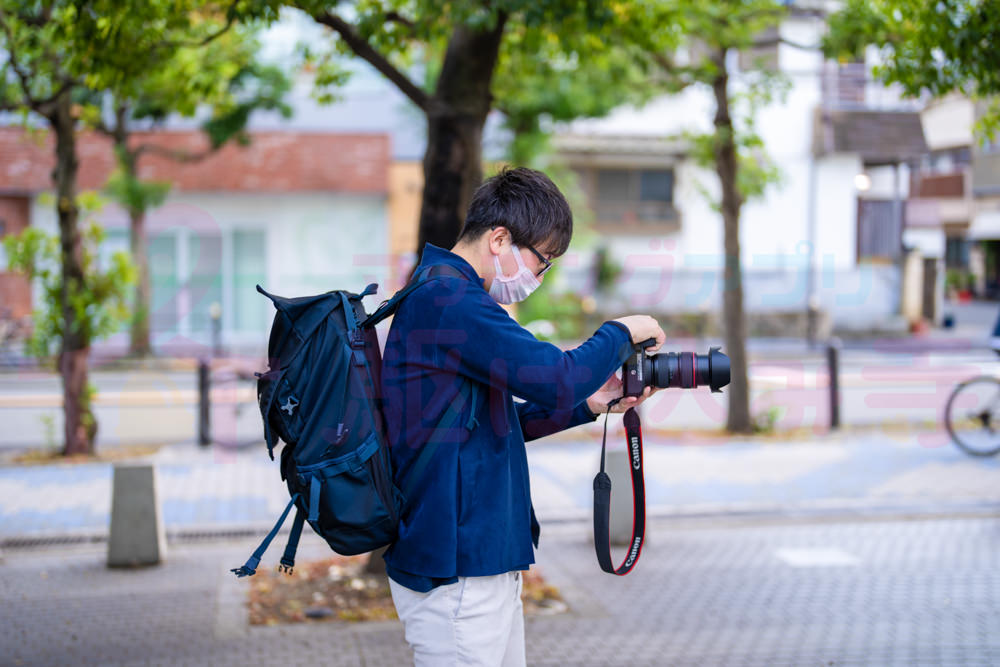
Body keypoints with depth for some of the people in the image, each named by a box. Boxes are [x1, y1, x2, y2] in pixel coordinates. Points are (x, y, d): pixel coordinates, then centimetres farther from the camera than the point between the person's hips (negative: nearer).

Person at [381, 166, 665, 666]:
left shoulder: (446, 296, 17)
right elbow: (556, 377, -23)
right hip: (454, 571, -11)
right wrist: (620, 333, -5)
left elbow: (498, 423, 22)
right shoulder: (448, 299, -17)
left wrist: (589, 405, 12)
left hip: (485, 562, 11)